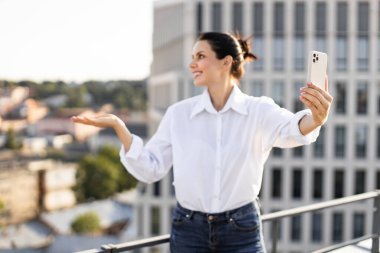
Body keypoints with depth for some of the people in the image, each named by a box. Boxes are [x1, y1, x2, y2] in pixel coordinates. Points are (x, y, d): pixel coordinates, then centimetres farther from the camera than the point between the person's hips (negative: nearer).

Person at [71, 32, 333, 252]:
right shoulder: (178, 113, 0)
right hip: (189, 230, 2)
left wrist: (316, 119, -53)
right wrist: (118, 126, -10)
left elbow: (291, 130, -29)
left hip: (241, 231, -2)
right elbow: (150, 169, 2)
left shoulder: (259, 110, -8)